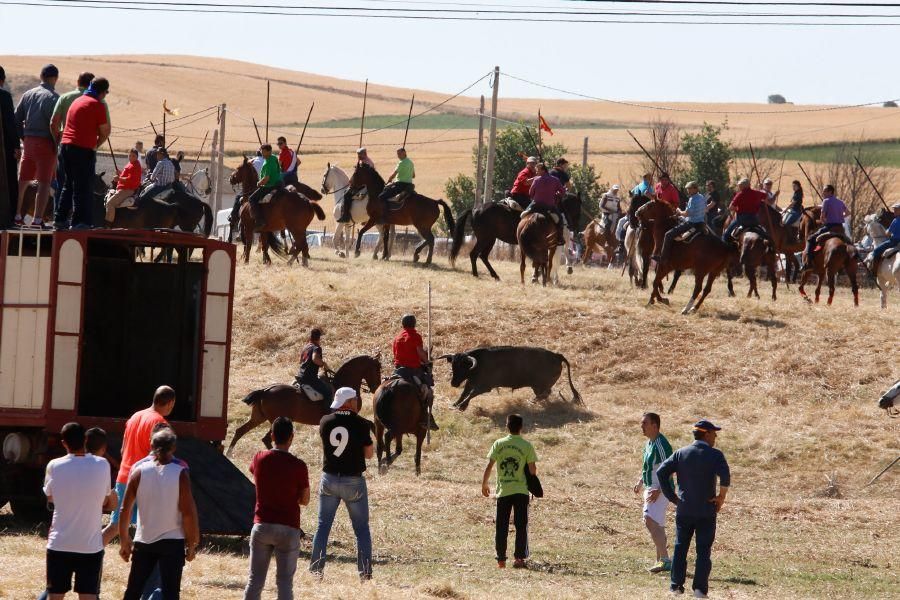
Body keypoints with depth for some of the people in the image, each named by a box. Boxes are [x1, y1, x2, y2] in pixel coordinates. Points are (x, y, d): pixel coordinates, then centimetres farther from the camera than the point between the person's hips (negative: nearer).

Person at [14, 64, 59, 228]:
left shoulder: (28, 94, 9)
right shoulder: (53, 97, -11)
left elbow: (17, 119, 10)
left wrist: (23, 138, 16)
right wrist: (57, 144, -7)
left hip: (28, 142, 6)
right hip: (46, 143, -6)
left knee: (22, 180, 16)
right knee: (44, 183, -3)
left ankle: (17, 215, 20)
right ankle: (38, 219, -6)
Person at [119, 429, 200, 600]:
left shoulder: (139, 471, -1)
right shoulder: (180, 474, -8)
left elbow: (125, 509, -1)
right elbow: (188, 513, -10)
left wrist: (124, 541, 9)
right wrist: (192, 544, 1)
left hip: (143, 541, 2)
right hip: (172, 541, -2)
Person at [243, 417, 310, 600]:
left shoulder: (260, 459, -3)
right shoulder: (298, 466, -11)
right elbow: (305, 500, 0)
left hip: (262, 525, 2)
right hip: (288, 529, -2)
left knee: (255, 579, 7)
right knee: (285, 581, 3)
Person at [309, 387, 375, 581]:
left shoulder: (325, 421, -2)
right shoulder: (360, 424, -11)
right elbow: (369, 454, -5)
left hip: (329, 479, 2)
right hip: (353, 481, -2)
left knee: (323, 525, 11)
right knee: (362, 528, 7)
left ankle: (316, 569, 6)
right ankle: (365, 571, 3)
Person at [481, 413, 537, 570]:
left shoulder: (499, 444, -1)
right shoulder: (526, 445, -5)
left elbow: (489, 466, 0)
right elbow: (532, 469, -7)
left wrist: (485, 484, 13)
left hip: (503, 491, 2)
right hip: (521, 491, -2)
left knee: (502, 527, 8)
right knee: (521, 526, 3)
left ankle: (501, 559, 10)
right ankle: (519, 558, -3)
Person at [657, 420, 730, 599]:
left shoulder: (681, 453, 3)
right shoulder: (714, 454, -8)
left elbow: (661, 472, -6)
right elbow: (725, 476, -24)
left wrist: (671, 496, -1)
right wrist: (722, 496, -11)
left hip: (683, 510, 3)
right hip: (706, 511, -3)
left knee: (680, 547, 14)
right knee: (703, 550, 5)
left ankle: (676, 584, 13)